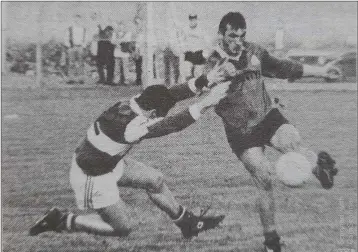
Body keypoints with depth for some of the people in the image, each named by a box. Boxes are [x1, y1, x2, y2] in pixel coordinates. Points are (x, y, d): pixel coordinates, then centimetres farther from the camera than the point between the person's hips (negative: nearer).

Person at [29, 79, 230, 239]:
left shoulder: (132, 103, -13)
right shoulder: (128, 125, -37)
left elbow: (169, 95, -8)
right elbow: (172, 125, -40)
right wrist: (205, 103, -40)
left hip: (109, 164, 9)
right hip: (92, 177, -9)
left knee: (155, 179, 8)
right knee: (123, 228, 5)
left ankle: (189, 223, 24)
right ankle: (61, 221, 12)